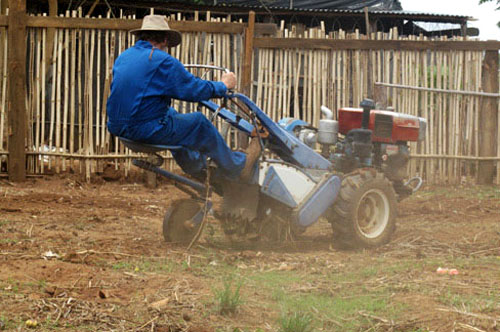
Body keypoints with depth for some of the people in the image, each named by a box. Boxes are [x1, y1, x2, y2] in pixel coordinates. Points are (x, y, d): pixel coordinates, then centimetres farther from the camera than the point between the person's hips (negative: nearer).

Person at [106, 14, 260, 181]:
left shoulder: (123, 56, 11)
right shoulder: (163, 61, -14)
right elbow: (195, 90, -10)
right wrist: (223, 85, 8)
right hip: (145, 129, -9)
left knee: (171, 114, 31)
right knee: (199, 123, 8)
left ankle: (197, 166, 45)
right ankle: (238, 166, 21)